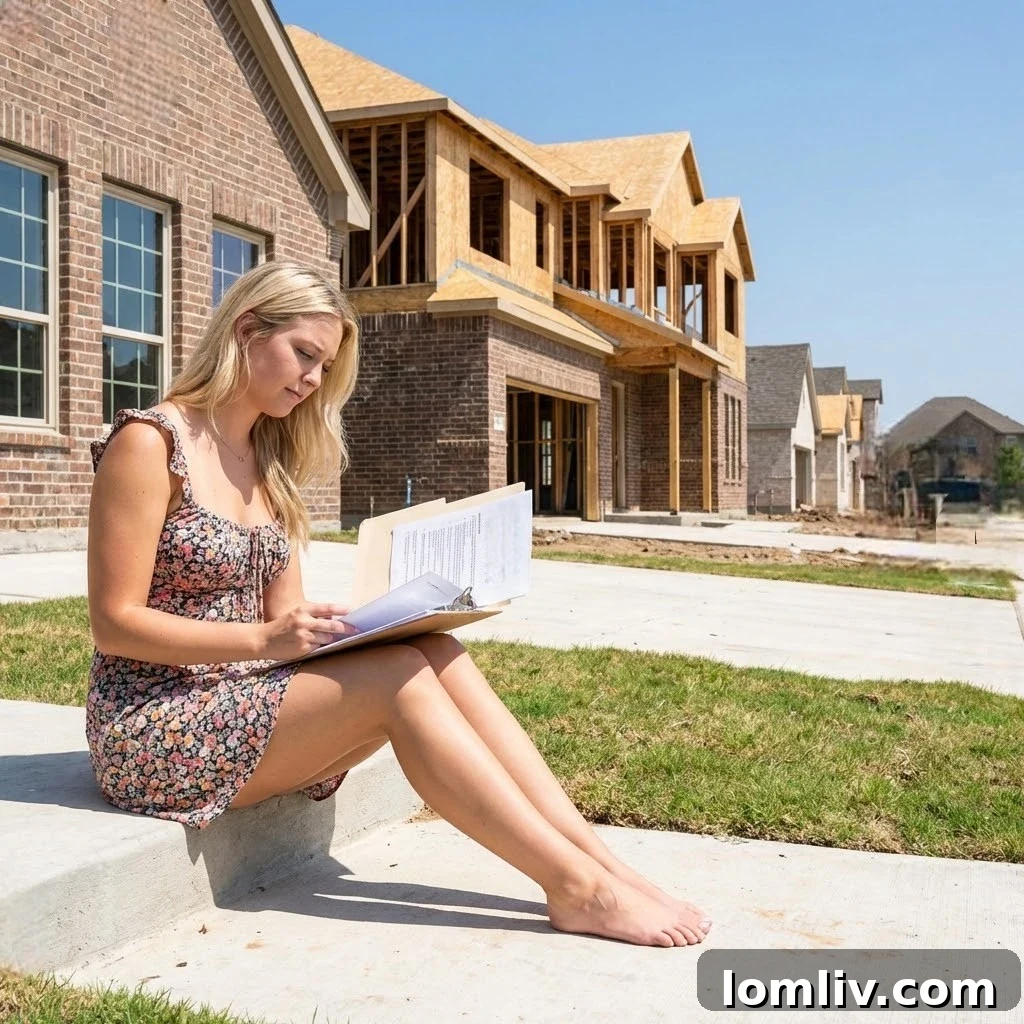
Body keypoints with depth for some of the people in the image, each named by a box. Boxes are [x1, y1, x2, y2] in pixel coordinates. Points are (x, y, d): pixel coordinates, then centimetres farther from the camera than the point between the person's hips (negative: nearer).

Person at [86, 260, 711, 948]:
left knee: (437, 651, -18)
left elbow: (286, 618, 10)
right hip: (155, 727, -6)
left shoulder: (267, 463, 13)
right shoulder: (148, 442, -10)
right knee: (400, 677, -25)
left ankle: (596, 857, -19)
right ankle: (576, 887, -21)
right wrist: (264, 639, -24)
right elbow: (115, 623, -15)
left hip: (243, 697, 7)